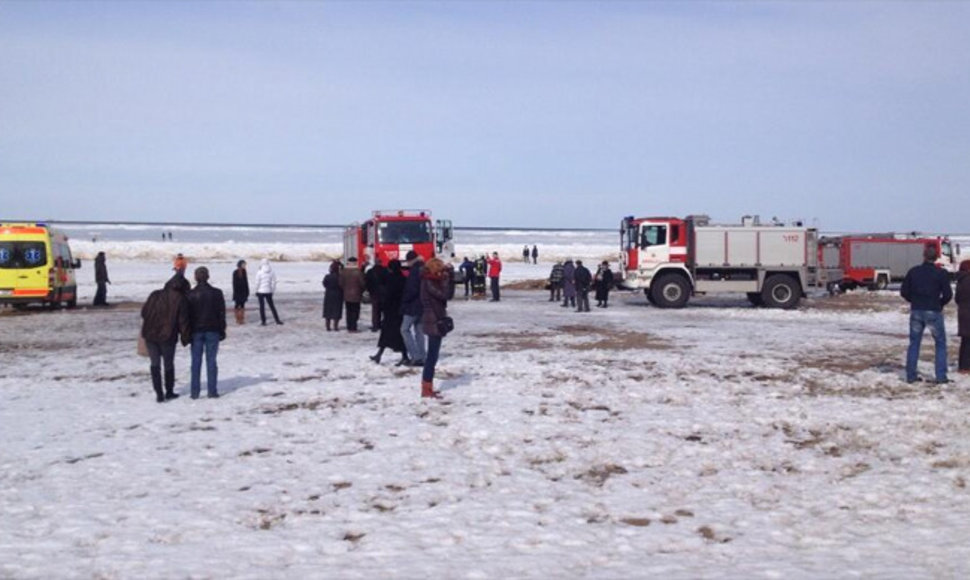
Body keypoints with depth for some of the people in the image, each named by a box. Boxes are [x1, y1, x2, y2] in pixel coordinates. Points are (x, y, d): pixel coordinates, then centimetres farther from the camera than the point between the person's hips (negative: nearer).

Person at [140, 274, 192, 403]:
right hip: (168, 336, -3)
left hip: (150, 335, 3)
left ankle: (159, 393, 4)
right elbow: (183, 321, -9)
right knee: (168, 364, 13)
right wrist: (186, 338, 0)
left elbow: (144, 312, 11)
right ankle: (169, 392, 22)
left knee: (155, 364, 9)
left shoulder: (154, 296, 4)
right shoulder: (180, 300, -7)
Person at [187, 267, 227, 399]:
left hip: (196, 331, 0)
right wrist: (222, 330, 8)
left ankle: (194, 391, 4)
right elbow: (222, 313, 0)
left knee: (196, 361, 4)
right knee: (211, 361, 3)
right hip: (212, 331, 0)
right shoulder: (216, 293, -3)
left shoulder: (190, 295, -3)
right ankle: (212, 391, 1)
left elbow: (187, 315, 0)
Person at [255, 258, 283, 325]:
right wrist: (272, 291, 11)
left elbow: (257, 283, -9)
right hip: (268, 292, 3)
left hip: (261, 292, -3)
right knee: (272, 306, 12)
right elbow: (273, 282, 1)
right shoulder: (272, 272, -2)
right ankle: (277, 320, 12)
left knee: (262, 306, 4)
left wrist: (256, 291, 3)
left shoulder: (259, 272, -11)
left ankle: (263, 321, 5)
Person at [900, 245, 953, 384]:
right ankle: (941, 376, 3)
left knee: (914, 343, 11)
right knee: (941, 344, 9)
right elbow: (948, 294, -8)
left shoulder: (913, 271, 1)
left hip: (916, 312, 3)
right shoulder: (941, 273, -6)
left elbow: (904, 292, 2)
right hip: (933, 312, -2)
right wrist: (940, 304, 11)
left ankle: (911, 375, 9)